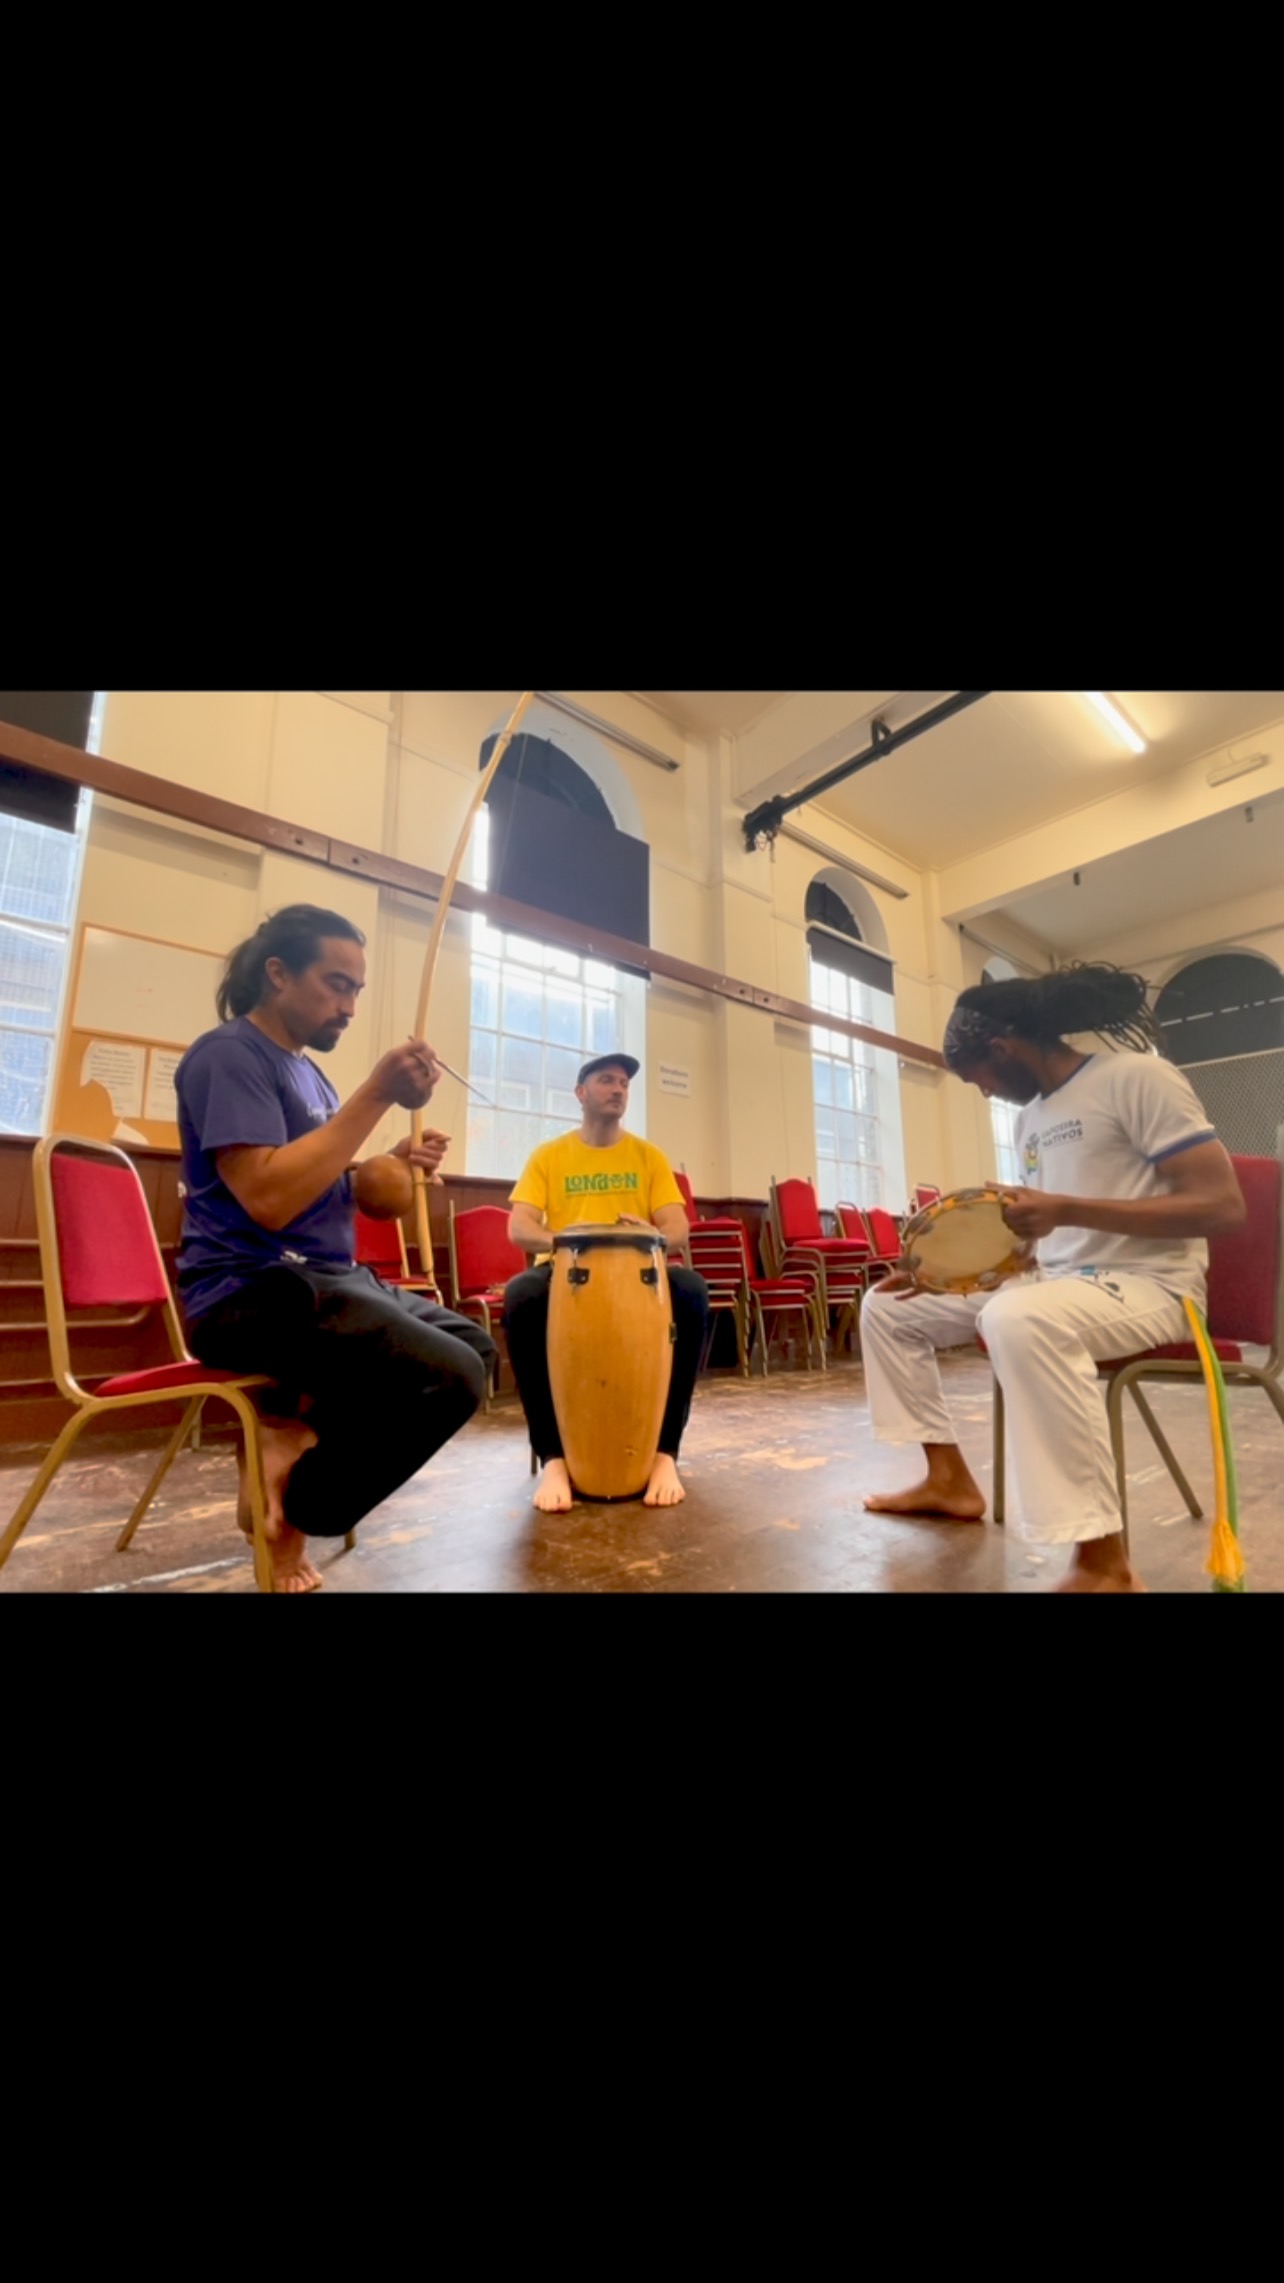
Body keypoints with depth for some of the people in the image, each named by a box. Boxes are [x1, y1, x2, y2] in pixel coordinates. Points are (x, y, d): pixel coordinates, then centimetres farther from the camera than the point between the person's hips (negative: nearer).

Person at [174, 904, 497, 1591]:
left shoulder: (306, 1069, 17)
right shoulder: (228, 1053, -12)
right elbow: (268, 1198, -26)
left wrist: (396, 1162, -1)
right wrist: (377, 1095, -24)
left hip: (327, 1278, 10)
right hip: (250, 1291, -9)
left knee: (476, 1346, 9)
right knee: (452, 1376, -22)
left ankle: (297, 1433, 3)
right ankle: (297, 1506, 0)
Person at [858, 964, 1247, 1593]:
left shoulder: (1136, 1076, -11)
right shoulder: (1031, 1116, 14)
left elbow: (1223, 1204, -18)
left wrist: (1067, 1210, -27)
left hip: (1147, 1284, -8)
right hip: (1054, 1279, 9)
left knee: (1018, 1321, -42)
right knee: (887, 1306, 5)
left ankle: (1103, 1561, -27)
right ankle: (950, 1476, 11)